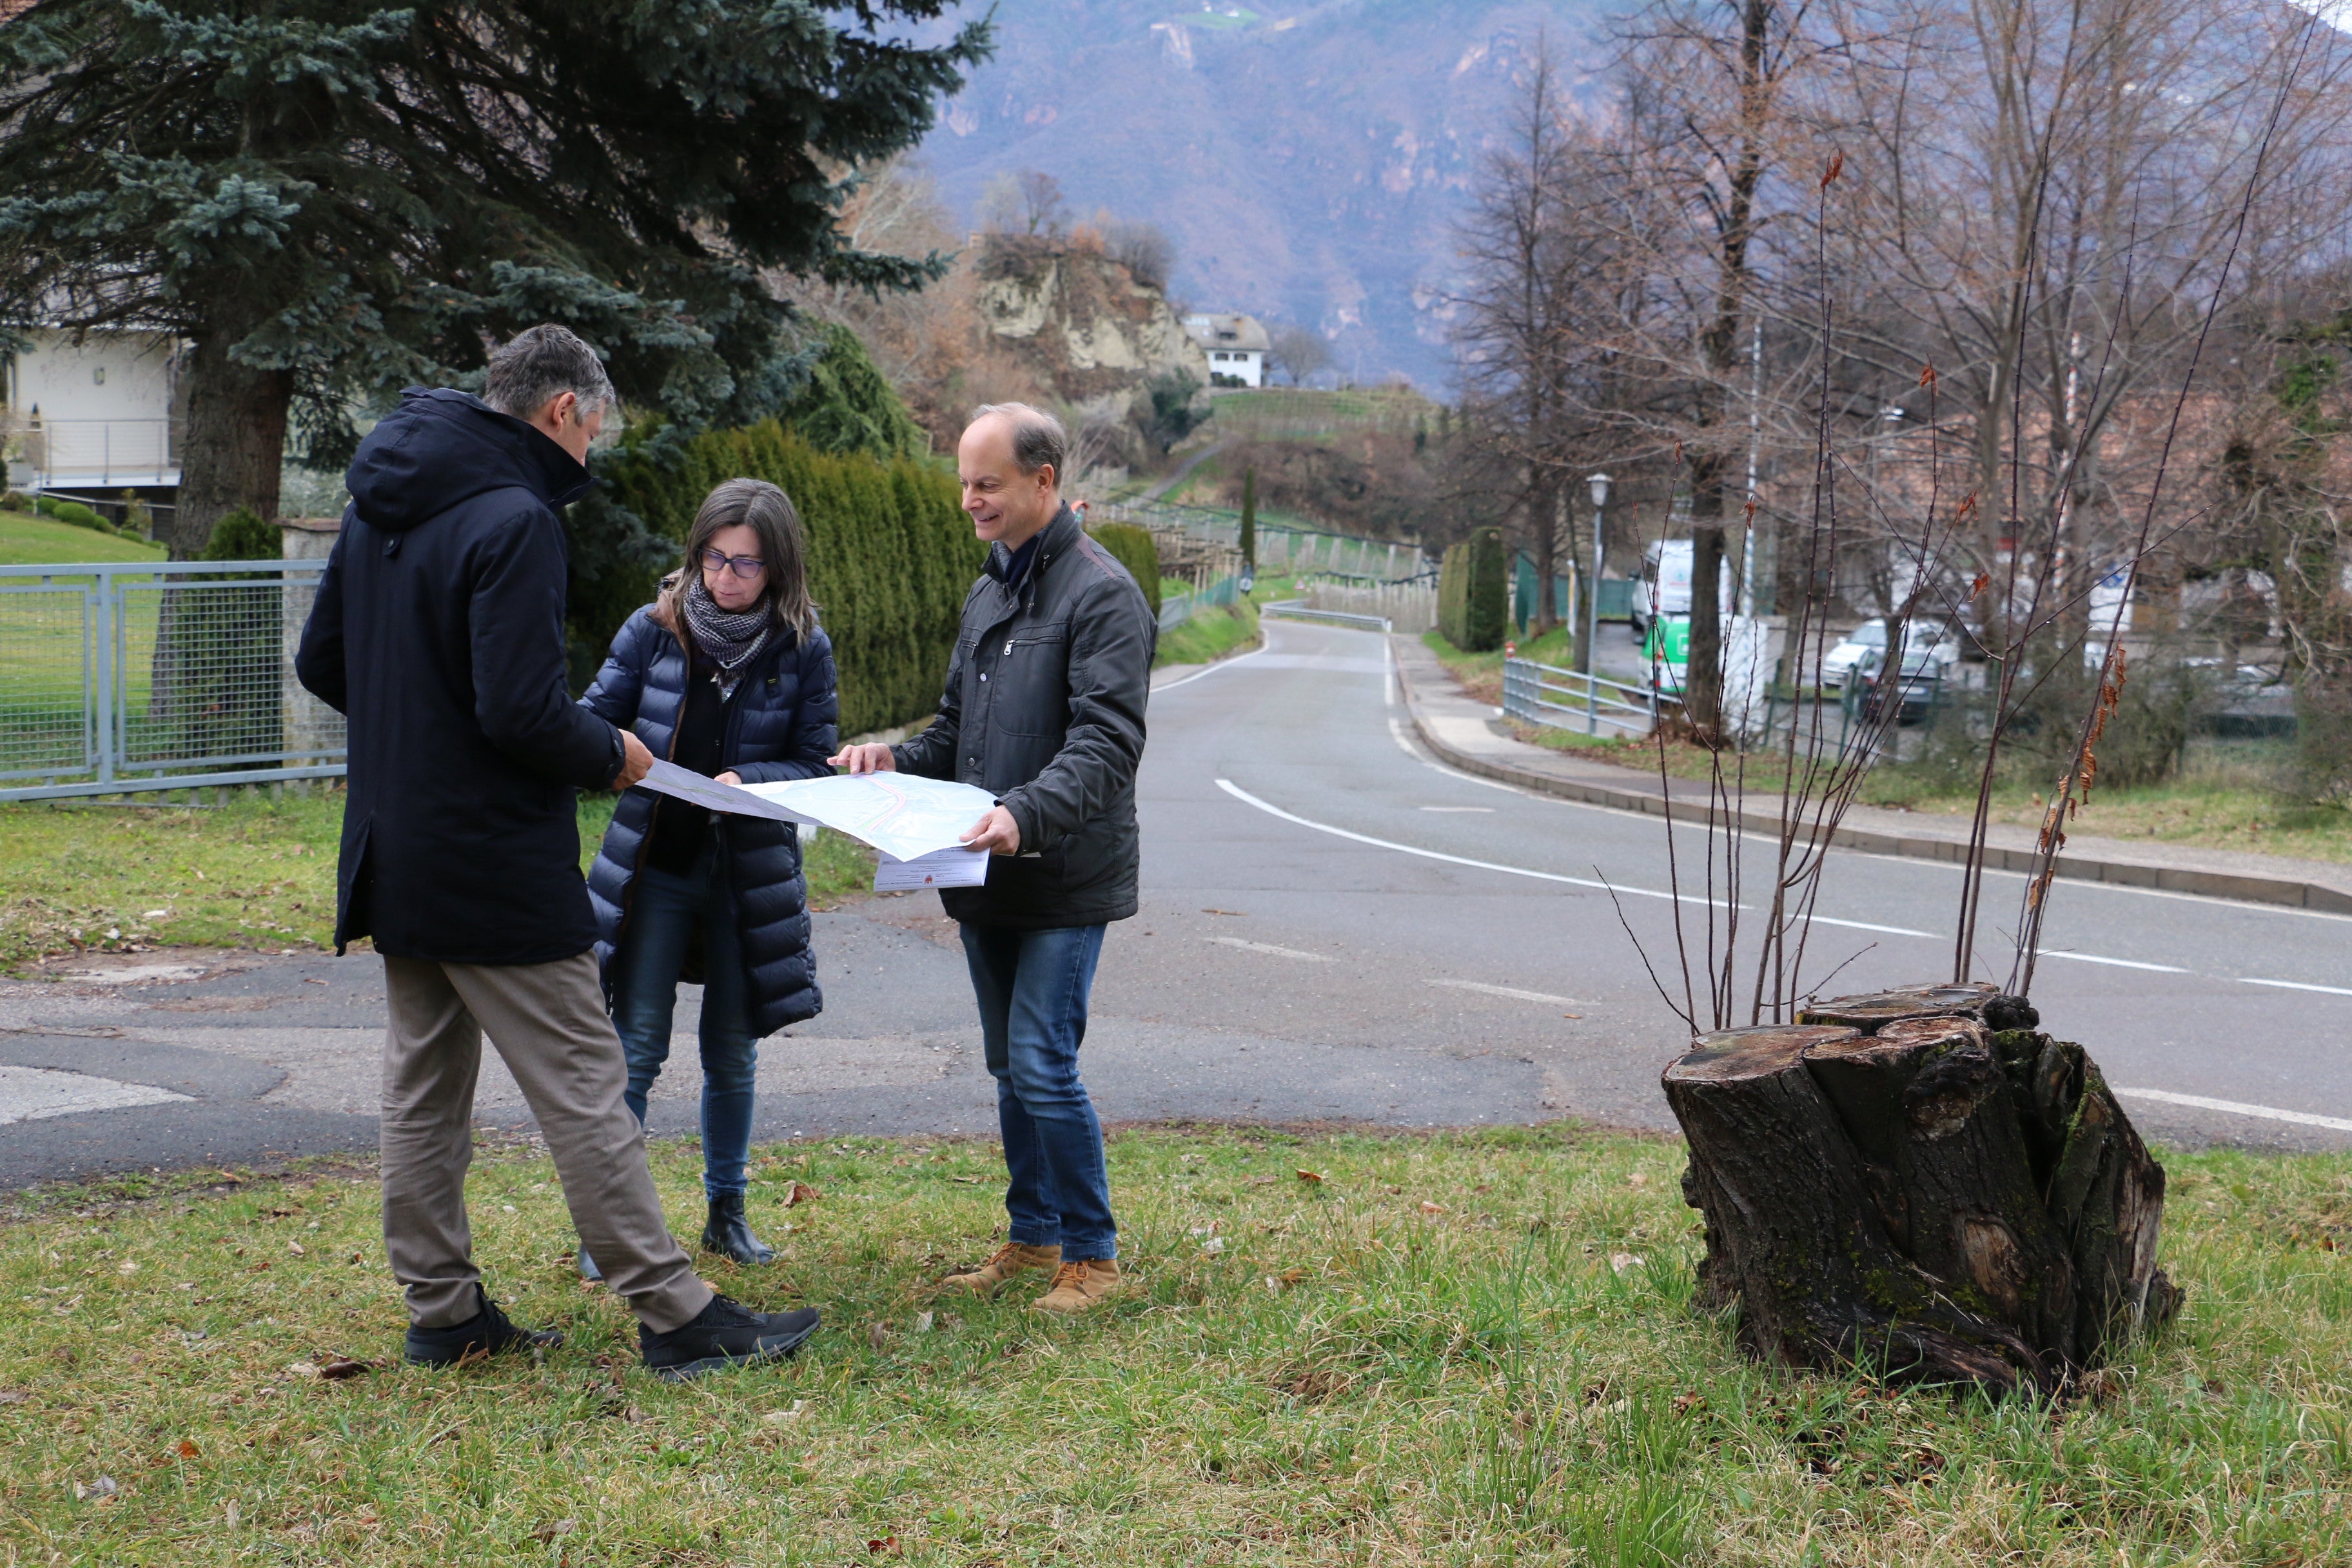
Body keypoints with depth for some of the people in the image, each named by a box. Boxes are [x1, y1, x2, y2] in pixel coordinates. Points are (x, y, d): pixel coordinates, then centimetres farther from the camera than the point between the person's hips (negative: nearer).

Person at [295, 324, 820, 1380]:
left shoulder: (377, 507, 10)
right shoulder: (514, 520, -18)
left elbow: (320, 664, 17)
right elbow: (521, 711, -23)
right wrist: (610, 756, -7)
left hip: (394, 849, 9)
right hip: (495, 864, -9)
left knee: (422, 1086, 14)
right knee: (582, 1087, -4)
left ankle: (442, 1311, 21)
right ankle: (674, 1316, 1)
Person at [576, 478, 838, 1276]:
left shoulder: (803, 648, -5)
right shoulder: (655, 628, -5)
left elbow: (815, 763, -4)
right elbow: (596, 717, 2)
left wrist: (749, 782, -22)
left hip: (749, 874, 1)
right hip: (655, 866, -1)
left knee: (732, 1054, 12)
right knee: (636, 1048, -3)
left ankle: (727, 1211, 28)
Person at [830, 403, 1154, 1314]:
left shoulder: (1101, 593, -12)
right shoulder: (987, 595, 17)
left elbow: (1105, 743, -21)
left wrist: (1027, 812, -36)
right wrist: (897, 759, 5)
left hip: (1064, 879, -8)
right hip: (989, 878, 8)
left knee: (1043, 1066, -10)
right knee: (1010, 1066, 15)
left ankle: (1092, 1255, 2)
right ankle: (1032, 1238, 27)